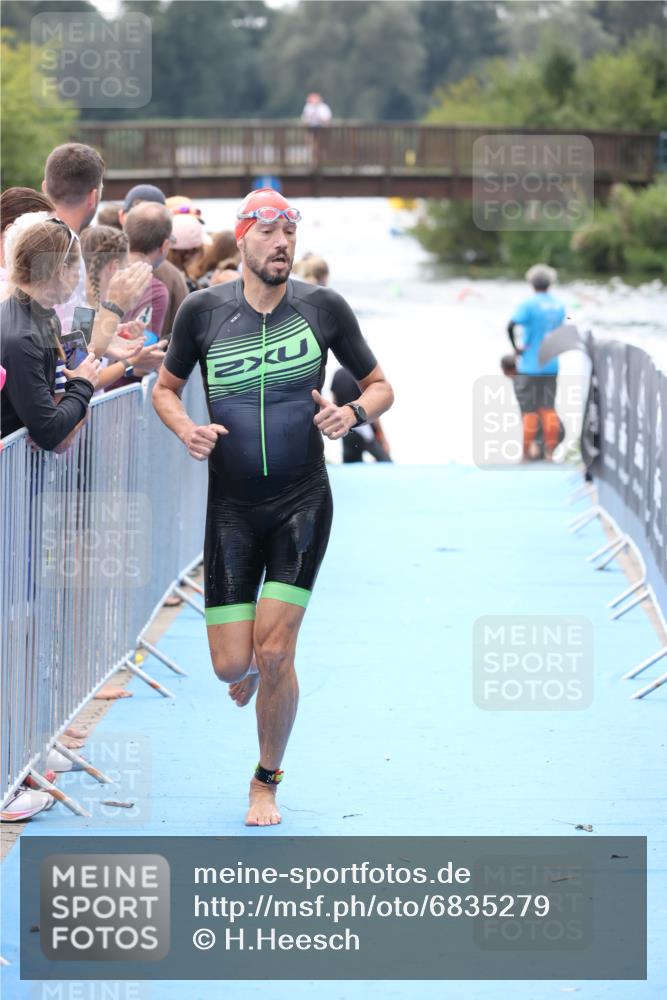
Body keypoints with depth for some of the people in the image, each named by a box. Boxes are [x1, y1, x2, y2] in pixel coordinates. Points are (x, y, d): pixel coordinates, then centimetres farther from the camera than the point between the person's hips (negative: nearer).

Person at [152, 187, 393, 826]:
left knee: (274, 653, -10)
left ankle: (266, 784, 13)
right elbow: (165, 388, 11)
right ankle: (251, 663, 39)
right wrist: (186, 430, -10)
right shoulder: (204, 310, -3)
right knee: (231, 665, -2)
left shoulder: (323, 307, -3)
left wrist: (353, 413, -15)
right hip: (231, 507, 1)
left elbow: (380, 386, 7)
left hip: (302, 503, -1)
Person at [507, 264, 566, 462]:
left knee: (529, 410, 1)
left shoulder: (529, 305, -13)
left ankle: (527, 452, 5)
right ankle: (550, 451, 8)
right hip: (551, 365, 5)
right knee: (548, 408, 10)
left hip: (529, 366, -5)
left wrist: (516, 347, -14)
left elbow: (511, 326, -25)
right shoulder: (559, 306, 6)